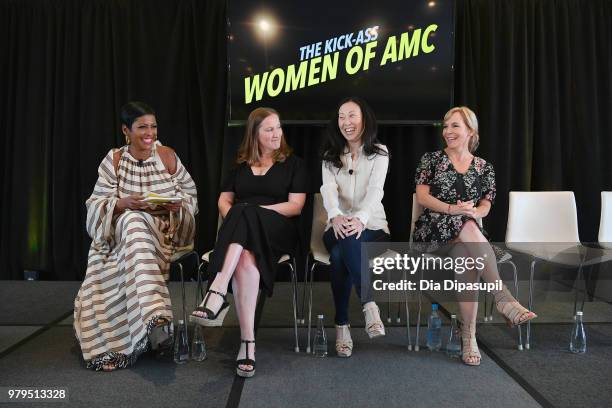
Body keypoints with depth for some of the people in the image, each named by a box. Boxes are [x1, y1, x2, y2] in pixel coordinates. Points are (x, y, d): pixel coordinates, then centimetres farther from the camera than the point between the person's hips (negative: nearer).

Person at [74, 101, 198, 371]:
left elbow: (190, 192, 7)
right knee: (133, 222, -34)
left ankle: (149, 322, -30)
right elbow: (97, 205, -2)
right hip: (121, 234, 1)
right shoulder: (114, 160, 1)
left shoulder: (167, 156, 2)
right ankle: (154, 318, -38)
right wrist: (123, 204, -22)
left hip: (163, 233, 0)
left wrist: (178, 204, -15)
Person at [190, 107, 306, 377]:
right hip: (240, 232, 2)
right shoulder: (240, 166, 23)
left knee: (245, 215, -37)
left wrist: (256, 210, -10)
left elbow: (295, 205, 2)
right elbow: (224, 201, 18)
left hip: (277, 231, -2)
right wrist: (235, 218, -6)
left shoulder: (293, 164, 14)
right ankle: (248, 342, -41)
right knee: (245, 259, -36)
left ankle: (217, 293, -47)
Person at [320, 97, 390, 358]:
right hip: (339, 226, 2)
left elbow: (375, 190, -13)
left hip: (371, 226, -2)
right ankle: (369, 305, -32)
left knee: (341, 252, -36)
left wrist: (360, 219, -35)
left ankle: (342, 324, -31)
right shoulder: (331, 155, 12)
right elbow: (328, 188, -8)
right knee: (340, 250, -36)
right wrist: (336, 216, -32)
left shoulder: (379, 152, 5)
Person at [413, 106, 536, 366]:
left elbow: (484, 207, 9)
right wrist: (452, 209, -16)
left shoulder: (484, 168, 17)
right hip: (434, 230, -2)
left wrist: (472, 211, -16)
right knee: (468, 227, -38)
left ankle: (469, 335, -30)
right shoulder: (431, 159, 11)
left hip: (470, 232, 2)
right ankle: (504, 299, -44)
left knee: (469, 258, -36)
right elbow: (422, 197, 0)